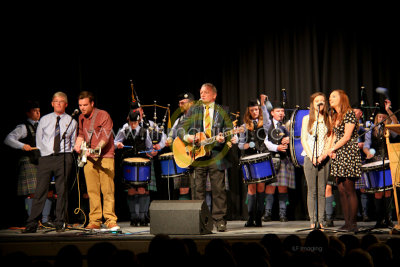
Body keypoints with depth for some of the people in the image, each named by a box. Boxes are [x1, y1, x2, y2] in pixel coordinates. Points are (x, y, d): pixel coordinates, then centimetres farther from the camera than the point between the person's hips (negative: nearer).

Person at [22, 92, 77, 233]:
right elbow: (39, 139, 14)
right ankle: (31, 225, -5)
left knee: (62, 191, 0)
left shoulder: (71, 121, 10)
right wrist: (46, 152, 4)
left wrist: (66, 154, 2)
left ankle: (60, 223, 7)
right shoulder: (44, 120, 13)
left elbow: (73, 142, 13)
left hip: (64, 158, 0)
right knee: (40, 191, -5)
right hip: (46, 157, 0)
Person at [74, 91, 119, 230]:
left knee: (108, 190, -8)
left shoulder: (103, 115, -6)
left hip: (105, 157, -5)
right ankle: (94, 221, 7)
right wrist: (78, 145, 6)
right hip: (88, 159, 5)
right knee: (92, 191, 3)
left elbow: (105, 137, -14)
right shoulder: (81, 118, 14)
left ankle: (111, 221, -6)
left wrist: (95, 150, -27)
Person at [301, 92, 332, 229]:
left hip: (324, 159, 1)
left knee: (322, 191, 0)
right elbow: (303, 139, 2)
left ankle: (321, 221, 3)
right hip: (310, 158, -1)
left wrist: (324, 154, -9)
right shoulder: (307, 119, 7)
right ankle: (313, 221, 0)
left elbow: (330, 138, 6)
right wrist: (311, 156, -9)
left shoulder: (328, 119, 10)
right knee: (312, 191, -2)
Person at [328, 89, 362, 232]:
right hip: (337, 156, 8)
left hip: (348, 153, -8)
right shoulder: (335, 117, 18)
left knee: (349, 190, -8)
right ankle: (347, 223, 8)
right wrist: (330, 149, 2)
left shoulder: (349, 114, -7)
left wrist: (333, 148, -9)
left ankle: (353, 224, -4)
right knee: (341, 190, 5)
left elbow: (347, 137, -13)